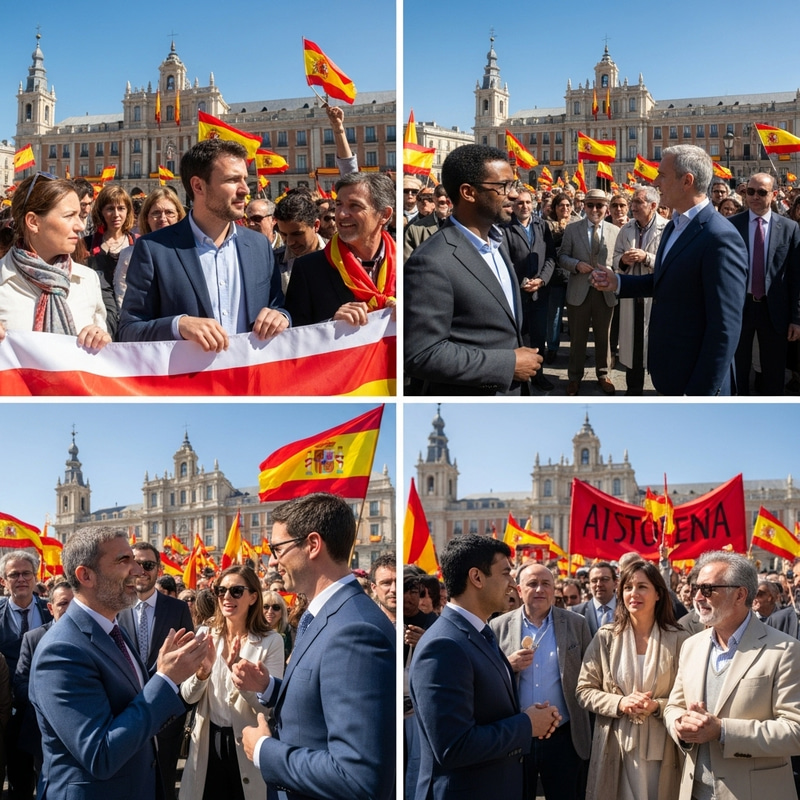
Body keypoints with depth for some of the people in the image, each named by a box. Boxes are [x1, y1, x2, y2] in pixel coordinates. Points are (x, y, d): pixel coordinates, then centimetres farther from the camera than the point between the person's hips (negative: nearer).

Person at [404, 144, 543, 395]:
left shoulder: (495, 241, 7)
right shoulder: (432, 262, -22)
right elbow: (421, 354, -25)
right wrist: (509, 364, -22)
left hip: (511, 390, 8)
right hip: (470, 394, -8)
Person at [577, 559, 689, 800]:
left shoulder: (679, 640, -2)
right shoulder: (606, 638, 1)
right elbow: (584, 690, 3)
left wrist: (657, 706, -17)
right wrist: (619, 703, -14)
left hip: (662, 749, -1)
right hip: (616, 746, 1)